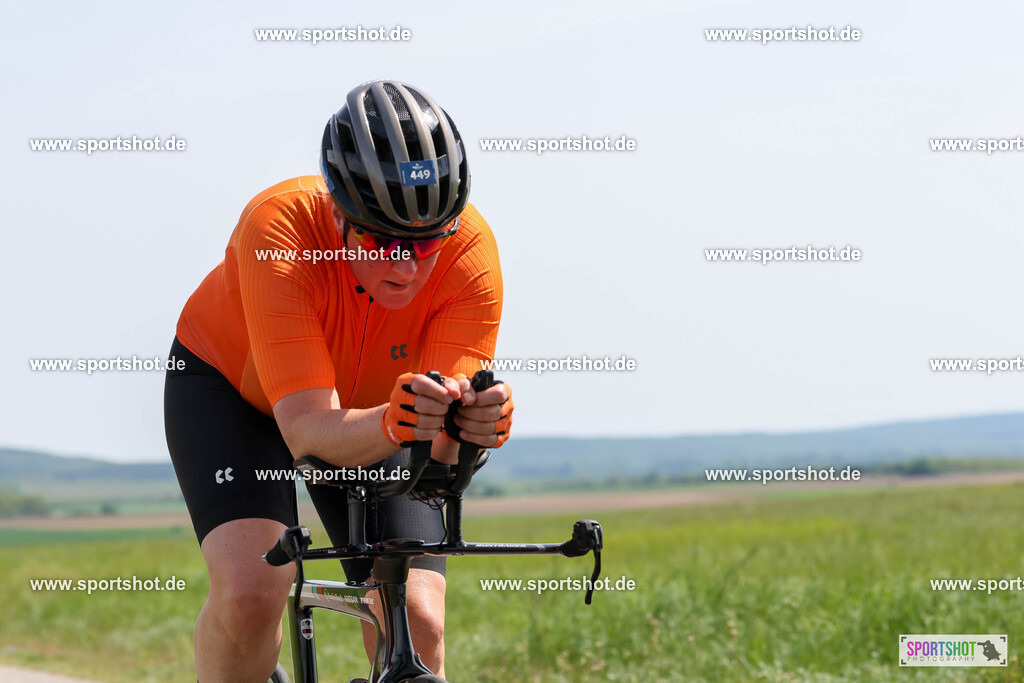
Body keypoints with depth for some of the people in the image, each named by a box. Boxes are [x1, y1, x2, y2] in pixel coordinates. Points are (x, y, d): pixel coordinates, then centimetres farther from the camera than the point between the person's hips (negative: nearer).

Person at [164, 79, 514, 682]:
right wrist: (392, 424, -62)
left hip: (368, 408, 3)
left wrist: (474, 421, -55)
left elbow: (444, 448, -32)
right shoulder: (279, 230, -37)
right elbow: (308, 431, -42)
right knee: (251, 591, -28)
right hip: (232, 385, -2)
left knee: (417, 623, -16)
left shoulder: (470, 248, -30)